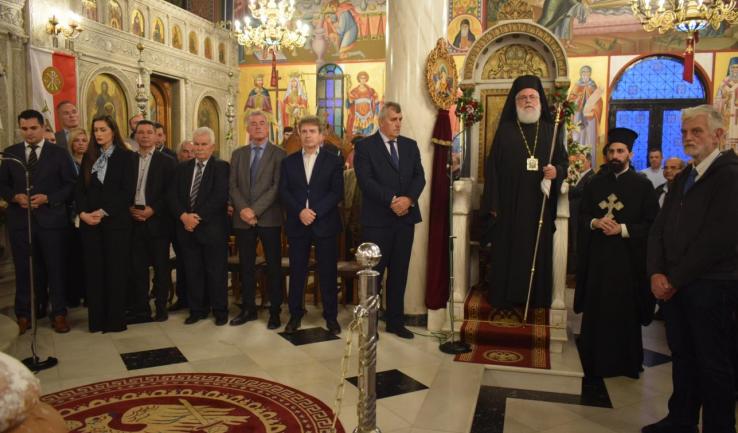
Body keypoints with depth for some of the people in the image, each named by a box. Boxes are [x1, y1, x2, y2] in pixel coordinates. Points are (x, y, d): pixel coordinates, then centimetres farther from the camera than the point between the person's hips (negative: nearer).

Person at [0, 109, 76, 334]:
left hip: (51, 219, -2)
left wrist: (47, 198, -14)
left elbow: (70, 185, 0)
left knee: (55, 269, 3)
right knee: (23, 270, 9)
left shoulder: (59, 153, 3)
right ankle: (23, 315, 21)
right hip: (20, 220, 2)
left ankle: (59, 314, 14)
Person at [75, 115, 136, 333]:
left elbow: (127, 192, -9)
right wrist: (83, 213, -8)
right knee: (93, 271, 5)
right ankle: (96, 319, 14)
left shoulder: (126, 156, -1)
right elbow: (80, 188, 8)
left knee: (115, 271, 1)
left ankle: (115, 320, 10)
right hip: (89, 221, 4)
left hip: (116, 221, -4)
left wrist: (103, 212, -15)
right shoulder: (88, 157, 12)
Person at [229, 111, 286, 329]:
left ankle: (275, 311, 12)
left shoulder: (278, 154, 0)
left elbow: (277, 186, -9)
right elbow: (232, 185, 5)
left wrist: (255, 211, -16)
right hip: (242, 218, 4)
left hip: (269, 218, -3)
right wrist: (242, 209, -11)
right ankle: (248, 308, 22)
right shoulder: (238, 154, 12)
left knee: (273, 266, 3)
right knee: (246, 266, 10)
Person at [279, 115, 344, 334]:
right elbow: (283, 192, 2)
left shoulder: (333, 161, 3)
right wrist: (300, 211, -14)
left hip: (325, 224, -2)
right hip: (297, 224, 2)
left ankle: (331, 317, 15)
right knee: (297, 272, 7)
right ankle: (295, 315, 19)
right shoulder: (288, 161, 10)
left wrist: (315, 211, -16)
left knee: (328, 272, 4)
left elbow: (337, 192, -5)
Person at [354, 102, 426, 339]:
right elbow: (365, 180, -13)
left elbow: (420, 177, 4)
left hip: (405, 218, 5)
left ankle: (395, 321, 22)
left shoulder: (410, 145, 13)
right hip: (377, 219, -4)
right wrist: (392, 200, -20)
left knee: (399, 273, 10)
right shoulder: (365, 146, -2)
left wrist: (408, 199, -14)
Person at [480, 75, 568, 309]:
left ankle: (537, 298, 16)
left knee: (538, 251, 5)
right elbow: (492, 167, 0)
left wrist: (556, 171, -14)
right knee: (508, 251, 1)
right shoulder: (505, 130, 4)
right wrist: (493, 204, -7)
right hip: (510, 205, -2)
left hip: (540, 206, 2)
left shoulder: (550, 130, 10)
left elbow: (564, 161, 12)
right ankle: (506, 297, 12)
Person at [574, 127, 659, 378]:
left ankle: (626, 362, 18)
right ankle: (596, 360, 19)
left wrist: (622, 229, -17)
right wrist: (595, 223, -11)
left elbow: (653, 224, -5)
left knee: (625, 311, 3)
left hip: (628, 257, -3)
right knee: (596, 310, 6)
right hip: (597, 256, 3)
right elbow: (581, 216, 9)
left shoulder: (642, 185, -1)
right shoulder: (595, 183, 10)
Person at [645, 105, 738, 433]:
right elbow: (659, 228, 11)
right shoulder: (683, 178, 15)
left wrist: (675, 279, -13)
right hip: (674, 285, 7)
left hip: (712, 286, -7)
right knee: (682, 357, 15)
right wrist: (657, 273, -4)